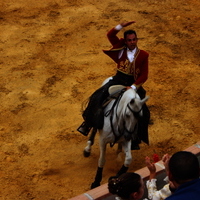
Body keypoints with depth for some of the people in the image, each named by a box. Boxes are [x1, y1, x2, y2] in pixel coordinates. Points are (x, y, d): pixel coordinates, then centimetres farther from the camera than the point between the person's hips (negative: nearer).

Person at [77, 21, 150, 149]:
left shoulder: (143, 55, -2)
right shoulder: (121, 50, 2)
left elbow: (144, 75, -6)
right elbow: (110, 35, -1)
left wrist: (133, 87, -18)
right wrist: (122, 26, -14)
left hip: (134, 84, 0)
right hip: (118, 80, 1)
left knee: (144, 112, -7)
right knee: (97, 97, -17)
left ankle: (137, 138, 11)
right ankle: (87, 123, -4)